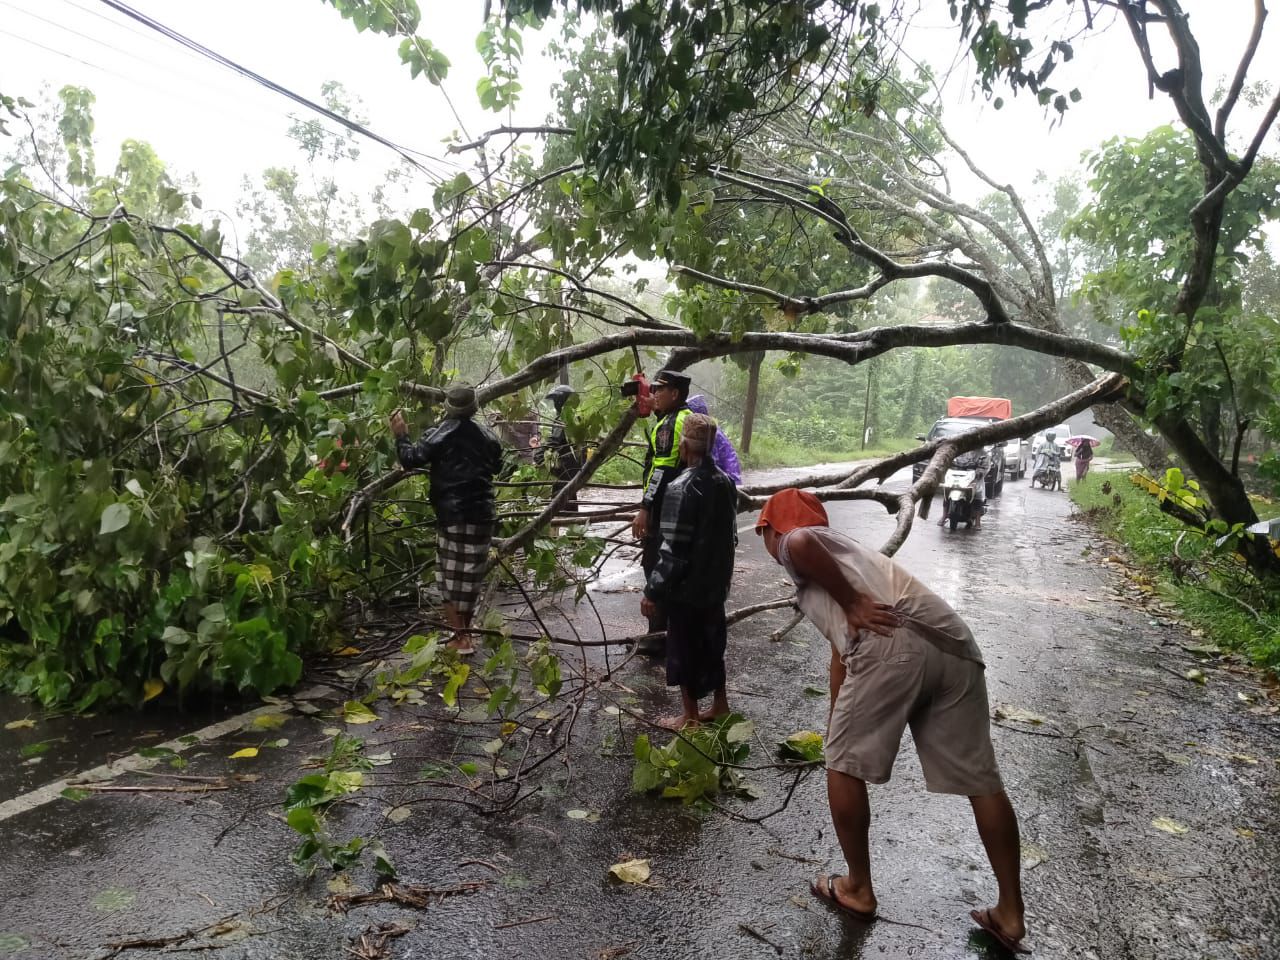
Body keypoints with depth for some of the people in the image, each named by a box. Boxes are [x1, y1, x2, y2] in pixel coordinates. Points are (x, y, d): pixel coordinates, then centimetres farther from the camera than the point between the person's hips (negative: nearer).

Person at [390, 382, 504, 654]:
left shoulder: (441, 433, -6)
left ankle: (460, 637, 2)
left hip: (454, 514, -5)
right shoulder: (486, 434, 9)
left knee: (451, 575, 3)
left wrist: (401, 435, 6)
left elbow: (411, 459, -9)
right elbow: (497, 465, 22)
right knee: (471, 575, 13)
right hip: (483, 514, 5)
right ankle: (465, 632, 21)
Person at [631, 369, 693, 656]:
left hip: (664, 509, -10)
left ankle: (660, 635, -1)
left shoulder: (670, 423, -15)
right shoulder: (688, 419, 16)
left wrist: (644, 509, -23)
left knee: (656, 569, -5)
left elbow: (662, 470, -22)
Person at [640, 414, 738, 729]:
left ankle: (690, 716, 21)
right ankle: (720, 705, 35)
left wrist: (652, 591, -15)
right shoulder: (725, 482, 2)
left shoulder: (681, 488, -23)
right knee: (711, 642, 21)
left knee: (684, 648, 8)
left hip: (687, 588, -7)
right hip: (716, 583, 7)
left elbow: (672, 550, -24)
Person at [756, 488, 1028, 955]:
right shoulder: (839, 548, 38)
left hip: (892, 644, -8)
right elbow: (842, 650, 44)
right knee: (982, 780, 15)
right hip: (953, 643, 8)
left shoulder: (793, 545, 16)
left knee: (844, 763, 13)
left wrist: (850, 602, -4)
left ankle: (858, 889, 26)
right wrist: (836, 717, 50)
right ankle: (1010, 914, 25)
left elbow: (802, 543, -14)